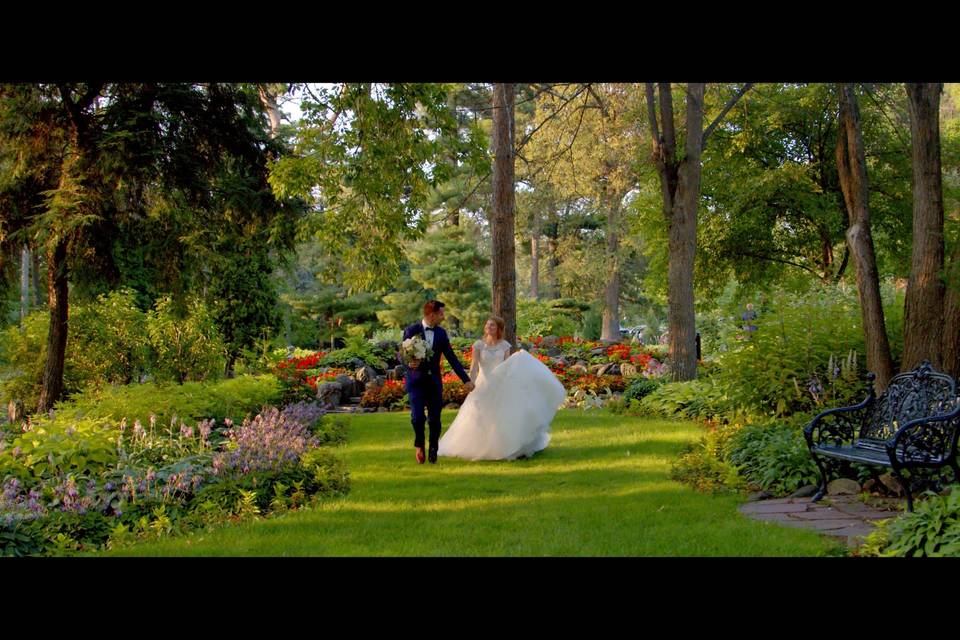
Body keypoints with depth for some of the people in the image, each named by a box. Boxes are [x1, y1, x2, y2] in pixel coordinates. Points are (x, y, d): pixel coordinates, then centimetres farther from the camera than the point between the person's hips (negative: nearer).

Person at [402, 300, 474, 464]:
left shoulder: (441, 333, 6)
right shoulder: (411, 331, -6)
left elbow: (451, 357, 8)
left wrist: (466, 379, 7)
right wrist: (408, 363, -26)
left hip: (434, 381, 3)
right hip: (416, 381, -3)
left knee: (435, 419, 4)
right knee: (418, 416, -15)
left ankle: (433, 452, 17)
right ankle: (419, 444, 12)